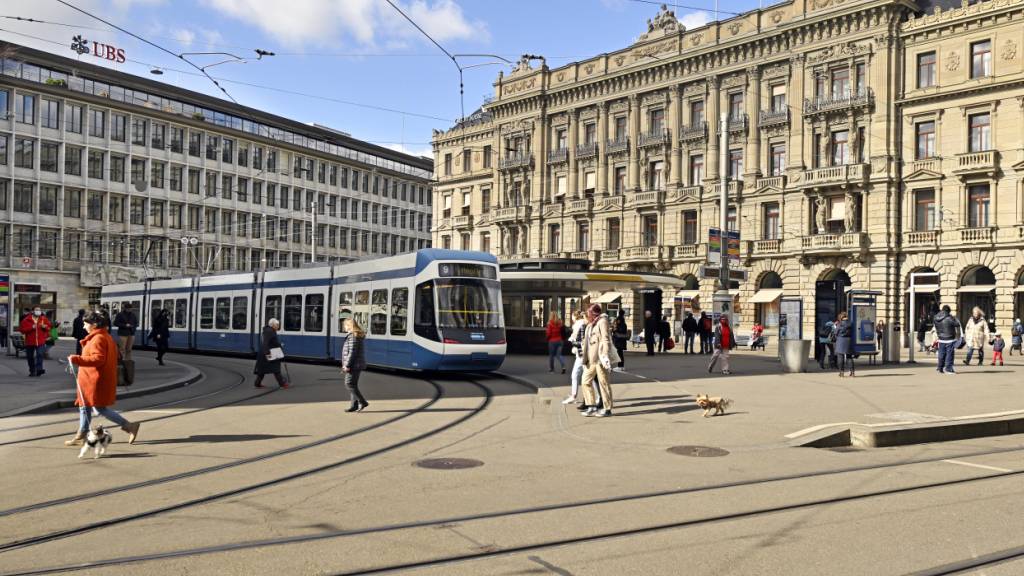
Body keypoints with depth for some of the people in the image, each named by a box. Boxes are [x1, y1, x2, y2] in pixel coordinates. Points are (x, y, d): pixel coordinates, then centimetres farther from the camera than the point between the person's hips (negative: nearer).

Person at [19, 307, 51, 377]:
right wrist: (31, 328, -19)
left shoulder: (44, 319, 6)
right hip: (30, 342, 1)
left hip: (40, 342, -1)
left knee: (40, 355, -18)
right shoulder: (26, 320, -1)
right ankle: (32, 371, 23)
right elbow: (22, 329, -7)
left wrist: (45, 327, -7)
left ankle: (39, 369, -24)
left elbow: (48, 327, 16)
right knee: (30, 357, 9)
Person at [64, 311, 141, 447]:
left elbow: (98, 358, -27)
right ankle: (81, 436, 23)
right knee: (84, 407, 16)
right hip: (91, 380, 11)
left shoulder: (98, 338, -18)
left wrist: (77, 359, -26)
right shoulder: (107, 337, 14)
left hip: (96, 381, -11)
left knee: (100, 408, -7)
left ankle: (129, 426, -6)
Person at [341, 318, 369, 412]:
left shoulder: (353, 336, -15)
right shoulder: (359, 335, 16)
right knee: (353, 385, 11)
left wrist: (347, 365, -19)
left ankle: (362, 402, -8)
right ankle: (354, 405, 13)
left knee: (349, 384, -7)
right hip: (357, 365, 10)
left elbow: (352, 352, -21)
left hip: (354, 365, -10)